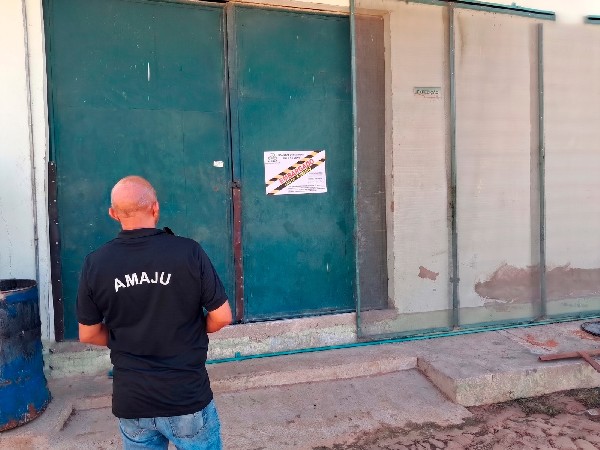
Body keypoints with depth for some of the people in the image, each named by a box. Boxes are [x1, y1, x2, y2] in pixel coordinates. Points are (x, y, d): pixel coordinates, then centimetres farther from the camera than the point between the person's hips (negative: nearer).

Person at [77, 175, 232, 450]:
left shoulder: (95, 264, -8)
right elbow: (222, 317, -10)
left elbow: (88, 334, 2)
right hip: (187, 398, -2)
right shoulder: (188, 252, -16)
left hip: (130, 402, 3)